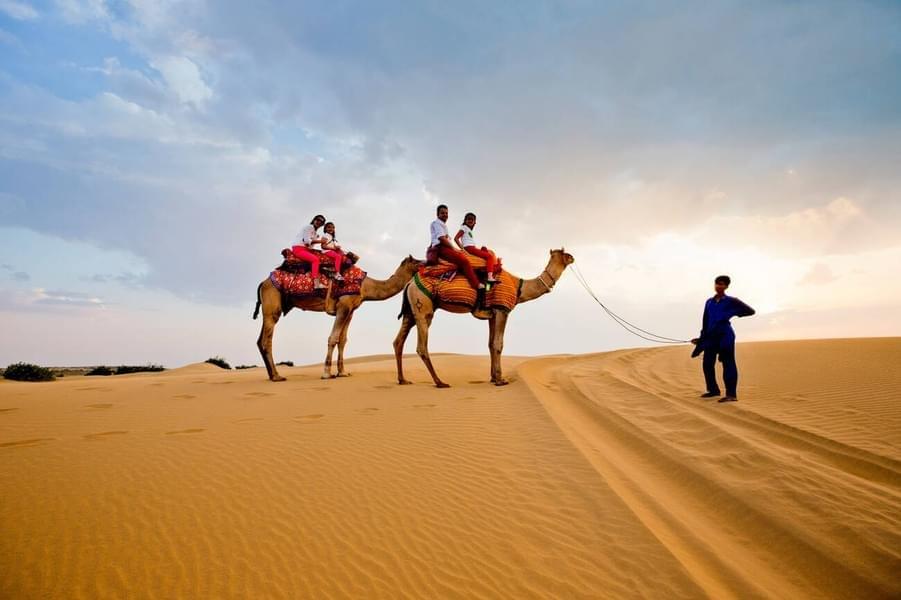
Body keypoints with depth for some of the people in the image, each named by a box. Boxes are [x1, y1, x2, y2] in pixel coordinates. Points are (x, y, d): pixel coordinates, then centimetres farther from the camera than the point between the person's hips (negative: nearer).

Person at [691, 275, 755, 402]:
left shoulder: (731, 301, 0)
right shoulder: (709, 302, 15)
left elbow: (750, 311, -1)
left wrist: (730, 314, -12)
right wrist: (702, 337, 15)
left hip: (725, 335, -6)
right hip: (711, 336, 6)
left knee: (728, 364, -8)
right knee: (707, 363, 8)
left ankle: (731, 394, -9)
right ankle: (713, 390, 22)